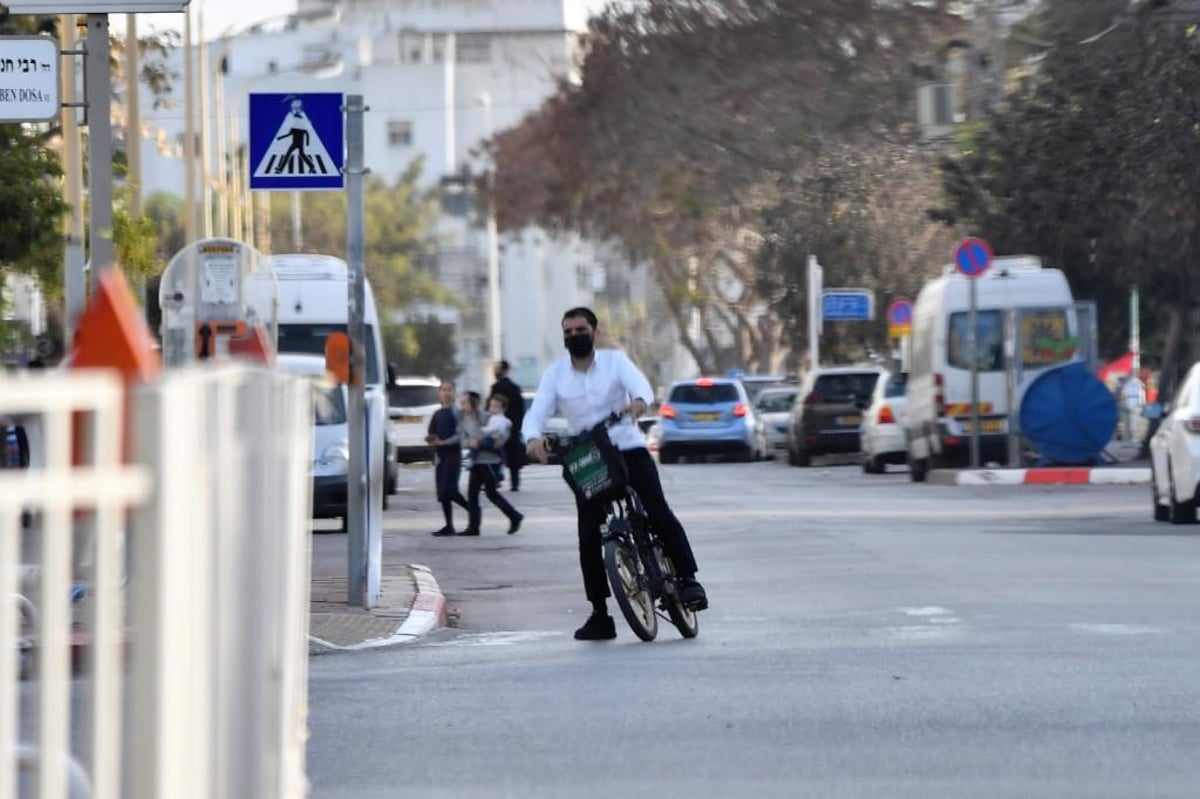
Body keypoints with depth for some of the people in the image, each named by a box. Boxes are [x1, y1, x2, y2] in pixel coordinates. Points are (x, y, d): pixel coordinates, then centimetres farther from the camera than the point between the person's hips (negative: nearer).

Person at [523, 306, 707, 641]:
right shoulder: (556, 373, 3)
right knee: (589, 536, -3)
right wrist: (533, 438, -31)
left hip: (628, 449, -2)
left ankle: (688, 579, -9)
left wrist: (638, 402, -45)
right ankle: (599, 615, 3)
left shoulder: (615, 361, -1)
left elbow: (640, 384, -20)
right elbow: (536, 412, -7)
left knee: (658, 513, -19)